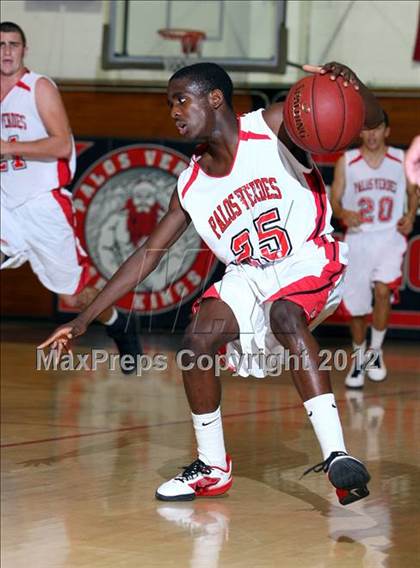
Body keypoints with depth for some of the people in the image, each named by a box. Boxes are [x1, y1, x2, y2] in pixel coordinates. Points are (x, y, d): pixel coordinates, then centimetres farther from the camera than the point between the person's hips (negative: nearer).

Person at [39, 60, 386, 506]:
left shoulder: (274, 126, -11)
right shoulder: (190, 185, 3)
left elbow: (370, 119, -16)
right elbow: (148, 255, 8)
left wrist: (350, 86, -42)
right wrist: (83, 320, 4)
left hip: (308, 260, -5)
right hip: (248, 277, 5)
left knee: (285, 316, -35)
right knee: (197, 339, -16)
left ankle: (336, 456, -42)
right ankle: (212, 469, 2)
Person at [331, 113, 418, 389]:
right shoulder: (346, 162, 1)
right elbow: (334, 200, 3)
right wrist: (344, 214, -19)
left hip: (390, 236, -1)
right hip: (358, 239, 1)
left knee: (383, 290, -22)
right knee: (356, 305, 2)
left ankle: (375, 351, -1)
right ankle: (359, 358, 25)